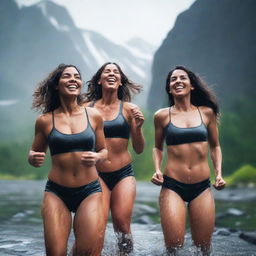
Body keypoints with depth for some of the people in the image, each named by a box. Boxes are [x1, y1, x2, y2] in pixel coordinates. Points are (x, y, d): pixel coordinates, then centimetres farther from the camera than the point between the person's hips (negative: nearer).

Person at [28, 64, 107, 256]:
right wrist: (33, 158, -10)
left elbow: (104, 150, 14)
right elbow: (34, 153, 13)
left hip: (90, 191, 1)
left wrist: (97, 158, -8)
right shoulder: (45, 120, 2)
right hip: (56, 193, 0)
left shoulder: (94, 116, 3)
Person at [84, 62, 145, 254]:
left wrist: (138, 127, -9)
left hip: (123, 174, 1)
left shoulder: (129, 109, 6)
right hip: (97, 175, -1)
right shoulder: (87, 108, 4)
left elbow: (139, 150, 8)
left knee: (123, 226, -4)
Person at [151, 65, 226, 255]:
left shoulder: (207, 112, 6)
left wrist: (219, 173, 4)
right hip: (172, 186, -1)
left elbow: (215, 146, 16)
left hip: (202, 187, 2)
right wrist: (157, 169, -1)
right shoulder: (162, 116, 3)